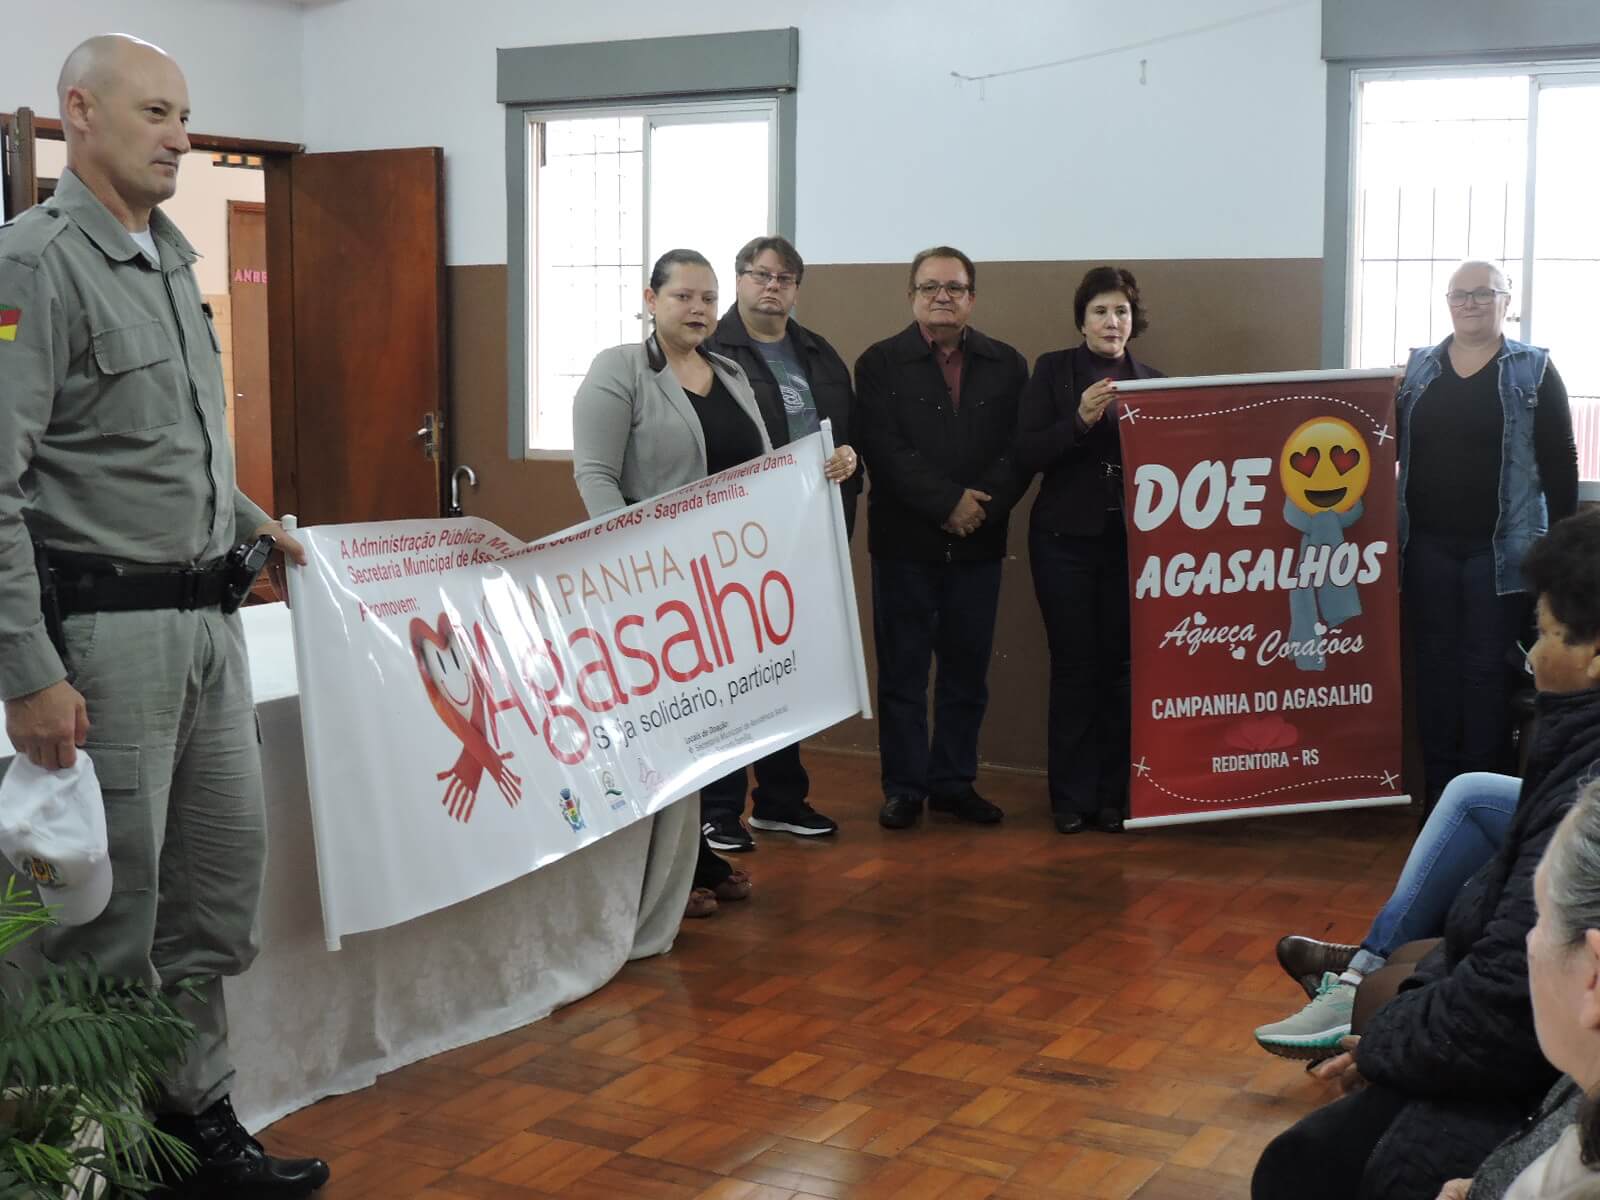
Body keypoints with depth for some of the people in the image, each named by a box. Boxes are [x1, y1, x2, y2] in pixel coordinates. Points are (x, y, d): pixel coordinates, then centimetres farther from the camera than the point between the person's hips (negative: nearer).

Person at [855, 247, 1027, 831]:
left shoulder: (1007, 365, 9)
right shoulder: (879, 363, 1)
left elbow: (1020, 450, 2)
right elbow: (886, 451, -10)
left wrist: (983, 507, -13)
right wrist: (949, 503, -15)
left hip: (978, 542, 3)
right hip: (904, 541, -3)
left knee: (967, 671, 8)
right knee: (902, 671, 3)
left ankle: (954, 782, 19)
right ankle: (903, 787, 11)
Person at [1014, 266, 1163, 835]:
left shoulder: (1151, 380, 10)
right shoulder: (1053, 370, 2)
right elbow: (1026, 456, -6)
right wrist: (1079, 421, -19)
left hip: (1129, 540, 2)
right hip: (1066, 538, -2)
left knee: (1121, 666, 1)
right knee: (1074, 666, -1)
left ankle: (1114, 795, 11)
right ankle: (1072, 797, 9)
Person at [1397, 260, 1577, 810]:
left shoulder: (1534, 370, 0)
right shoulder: (1418, 367, 10)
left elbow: (1560, 460, -3)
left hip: (1500, 547, -3)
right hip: (1428, 544, 3)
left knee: (1487, 666, 1)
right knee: (1435, 662, 7)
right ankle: (1439, 794, 14)